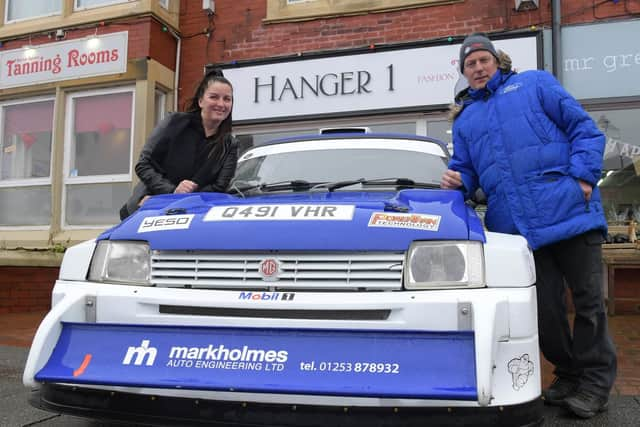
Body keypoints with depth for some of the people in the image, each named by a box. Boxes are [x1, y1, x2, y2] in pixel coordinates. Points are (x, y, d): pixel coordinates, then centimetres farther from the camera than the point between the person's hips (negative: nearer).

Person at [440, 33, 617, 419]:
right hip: (519, 229, 3)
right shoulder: (464, 119, 23)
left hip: (570, 212, -3)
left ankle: (595, 382, 17)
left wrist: (582, 176, -9)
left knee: (589, 301, 2)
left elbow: (584, 128, 5)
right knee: (545, 311, 6)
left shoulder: (535, 83, 13)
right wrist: (458, 181, 0)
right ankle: (569, 375, 25)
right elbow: (466, 170, 24)